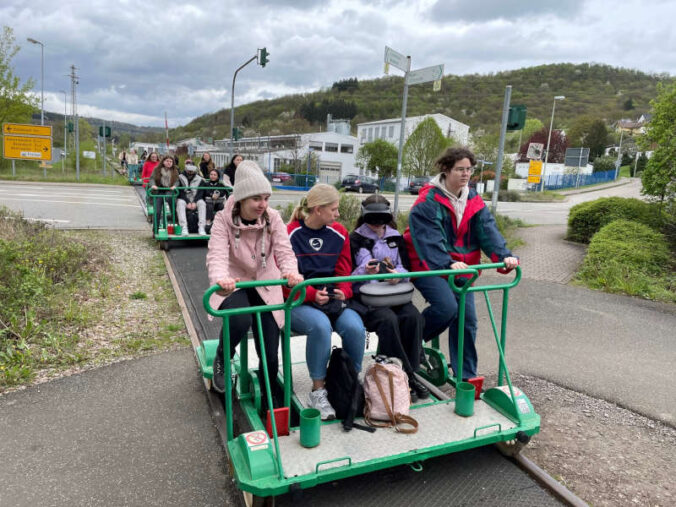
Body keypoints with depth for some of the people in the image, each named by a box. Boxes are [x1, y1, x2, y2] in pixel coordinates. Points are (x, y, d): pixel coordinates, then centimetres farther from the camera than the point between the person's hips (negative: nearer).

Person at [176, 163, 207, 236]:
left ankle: (201, 228, -36)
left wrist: (194, 202, -19)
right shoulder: (180, 178, 2)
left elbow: (200, 192, -3)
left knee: (202, 203, -30)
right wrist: (188, 202, -20)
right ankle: (184, 228, -42)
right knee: (180, 203, -34)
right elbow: (180, 192, -7)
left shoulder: (200, 180, 7)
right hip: (184, 199, -1)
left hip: (195, 200, 1)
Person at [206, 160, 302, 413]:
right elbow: (217, 255, -30)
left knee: (270, 354, -3)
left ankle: (272, 400, 25)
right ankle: (222, 360, -1)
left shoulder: (273, 218, -9)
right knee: (240, 320, -36)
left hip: (265, 287, 2)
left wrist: (290, 272, -43)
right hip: (234, 287, -2)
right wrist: (220, 279, -53)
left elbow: (284, 251, -20)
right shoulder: (224, 220, -16)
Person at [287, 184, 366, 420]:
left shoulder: (339, 233, 7)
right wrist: (312, 294, -19)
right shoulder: (290, 235, -6)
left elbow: (344, 272, 11)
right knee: (320, 325, -36)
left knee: (354, 326, -27)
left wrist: (343, 291, -11)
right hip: (298, 303, -3)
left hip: (332, 300, 4)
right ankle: (318, 391, -16)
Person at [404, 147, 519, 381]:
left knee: (468, 318, 2)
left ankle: (466, 377, 15)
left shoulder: (474, 201, 5)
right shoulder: (429, 200, -15)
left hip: (461, 268, 6)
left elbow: (488, 230, -7)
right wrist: (446, 263, -40)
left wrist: (504, 256, -24)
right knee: (447, 306, -26)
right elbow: (428, 237, -26)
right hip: (428, 265, -6)